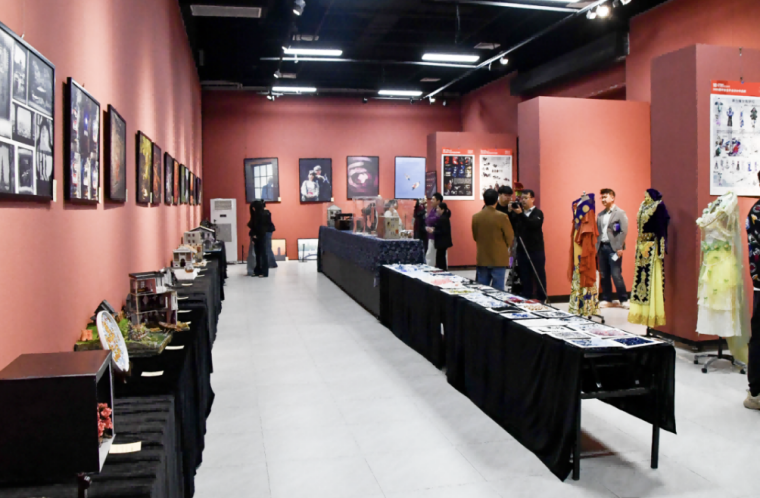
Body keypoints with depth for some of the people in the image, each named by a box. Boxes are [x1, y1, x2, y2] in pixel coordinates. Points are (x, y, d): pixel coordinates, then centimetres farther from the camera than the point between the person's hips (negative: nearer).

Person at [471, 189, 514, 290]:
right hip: (499, 259, -3)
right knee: (498, 289, 2)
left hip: (482, 259, 4)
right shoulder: (502, 217, -13)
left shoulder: (475, 217, -2)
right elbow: (510, 237, -4)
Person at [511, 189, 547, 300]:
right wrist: (511, 213, -16)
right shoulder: (518, 212, 11)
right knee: (525, 277, 8)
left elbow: (533, 224, -23)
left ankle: (542, 300, 8)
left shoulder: (538, 213, -3)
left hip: (536, 251, -4)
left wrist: (521, 214, -32)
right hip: (522, 250, 4)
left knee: (539, 276, 1)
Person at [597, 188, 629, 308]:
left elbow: (624, 231, -9)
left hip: (613, 248, -6)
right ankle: (606, 299, 17)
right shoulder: (600, 215, 15)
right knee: (604, 275, 8)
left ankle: (623, 299, 4)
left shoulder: (620, 213, -2)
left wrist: (619, 248, -16)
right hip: (602, 247, 6)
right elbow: (597, 231, 13)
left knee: (616, 275, -7)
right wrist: (596, 247, 5)